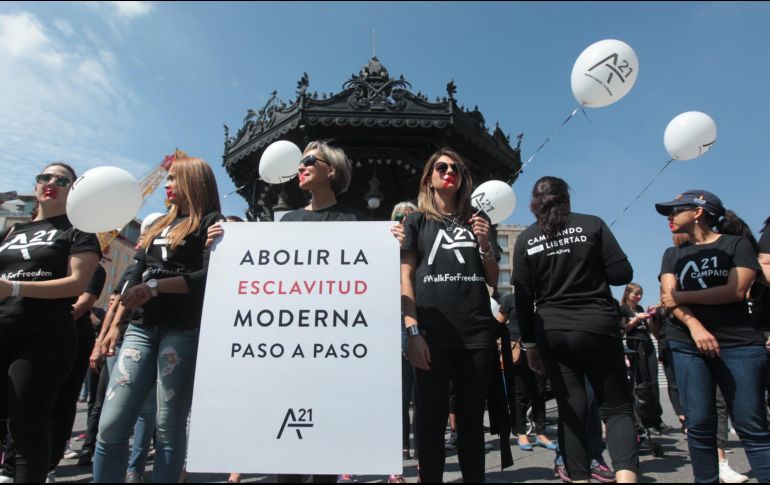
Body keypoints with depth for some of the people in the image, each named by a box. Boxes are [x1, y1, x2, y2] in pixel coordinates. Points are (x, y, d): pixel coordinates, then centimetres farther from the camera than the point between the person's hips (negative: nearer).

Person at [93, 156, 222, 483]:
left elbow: (208, 277, -12)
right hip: (143, 327, 6)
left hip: (183, 329, -6)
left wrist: (155, 287, -17)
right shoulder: (158, 225, 23)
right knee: (110, 426, 1)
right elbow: (137, 276, 25)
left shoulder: (212, 222, 2)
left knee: (169, 429, 0)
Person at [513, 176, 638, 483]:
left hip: (551, 333, 2)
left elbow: (523, 298, 2)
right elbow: (622, 274, -3)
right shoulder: (592, 225, -1)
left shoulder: (525, 239, 3)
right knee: (617, 407, 9)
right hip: (597, 327, -1)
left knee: (571, 410, 9)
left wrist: (530, 343, 9)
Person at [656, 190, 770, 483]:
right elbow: (669, 296, 2)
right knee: (699, 424, 1)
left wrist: (680, 297, -4)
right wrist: (694, 325, -16)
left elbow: (736, 290, -8)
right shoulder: (673, 255, 16)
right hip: (687, 345, 3)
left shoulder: (738, 244, 6)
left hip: (739, 344, -3)